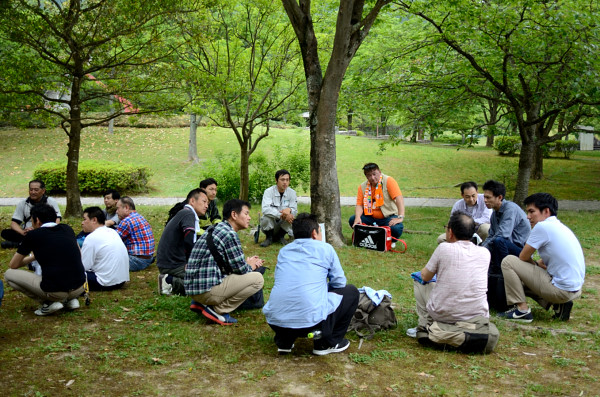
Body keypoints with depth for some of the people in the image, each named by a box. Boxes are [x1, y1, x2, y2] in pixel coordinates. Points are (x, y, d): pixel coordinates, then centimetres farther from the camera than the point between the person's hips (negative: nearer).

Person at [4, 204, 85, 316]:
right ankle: (71, 300, 15)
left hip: (54, 292, -5)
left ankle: (49, 303, 3)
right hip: (79, 289, 5)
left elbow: (13, 265, 13)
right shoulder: (67, 229, 12)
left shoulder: (33, 235, 1)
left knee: (9, 274, 14)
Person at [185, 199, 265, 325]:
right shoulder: (230, 234, -14)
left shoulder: (215, 229, 16)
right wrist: (250, 266, 12)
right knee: (257, 279, -7)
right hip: (207, 290, -10)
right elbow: (241, 269, -9)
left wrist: (246, 262, 19)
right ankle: (218, 310, -5)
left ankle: (200, 303, 15)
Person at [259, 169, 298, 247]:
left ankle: (281, 236, 1)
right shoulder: (269, 191, -16)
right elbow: (265, 209, -31)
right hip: (269, 225, -2)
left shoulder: (292, 192, -6)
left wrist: (289, 210, -34)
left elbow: (295, 210, -8)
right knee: (267, 217, -33)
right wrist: (281, 214, -43)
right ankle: (269, 238, -5)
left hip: (283, 224, 3)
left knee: (291, 216, -26)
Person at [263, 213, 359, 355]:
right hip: (310, 321, -5)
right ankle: (326, 343, 16)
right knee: (351, 291, 18)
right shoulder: (325, 249, 7)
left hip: (275, 322, 5)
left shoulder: (284, 251, 18)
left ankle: (284, 342, 24)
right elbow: (339, 283, 14)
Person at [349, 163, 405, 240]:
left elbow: (399, 198, -22)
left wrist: (400, 217, -34)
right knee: (352, 220, -20)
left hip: (388, 217, -4)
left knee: (396, 229, -35)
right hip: (371, 218, 4)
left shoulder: (388, 181, -12)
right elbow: (359, 205, -1)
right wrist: (357, 217, -23)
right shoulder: (363, 187, 2)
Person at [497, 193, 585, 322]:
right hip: (575, 289, 9)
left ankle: (522, 309, -4)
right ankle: (558, 305, 12)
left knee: (508, 262, -6)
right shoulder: (559, 226, 14)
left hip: (562, 290, -9)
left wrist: (536, 264, 12)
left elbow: (523, 257, -5)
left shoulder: (542, 226, -14)